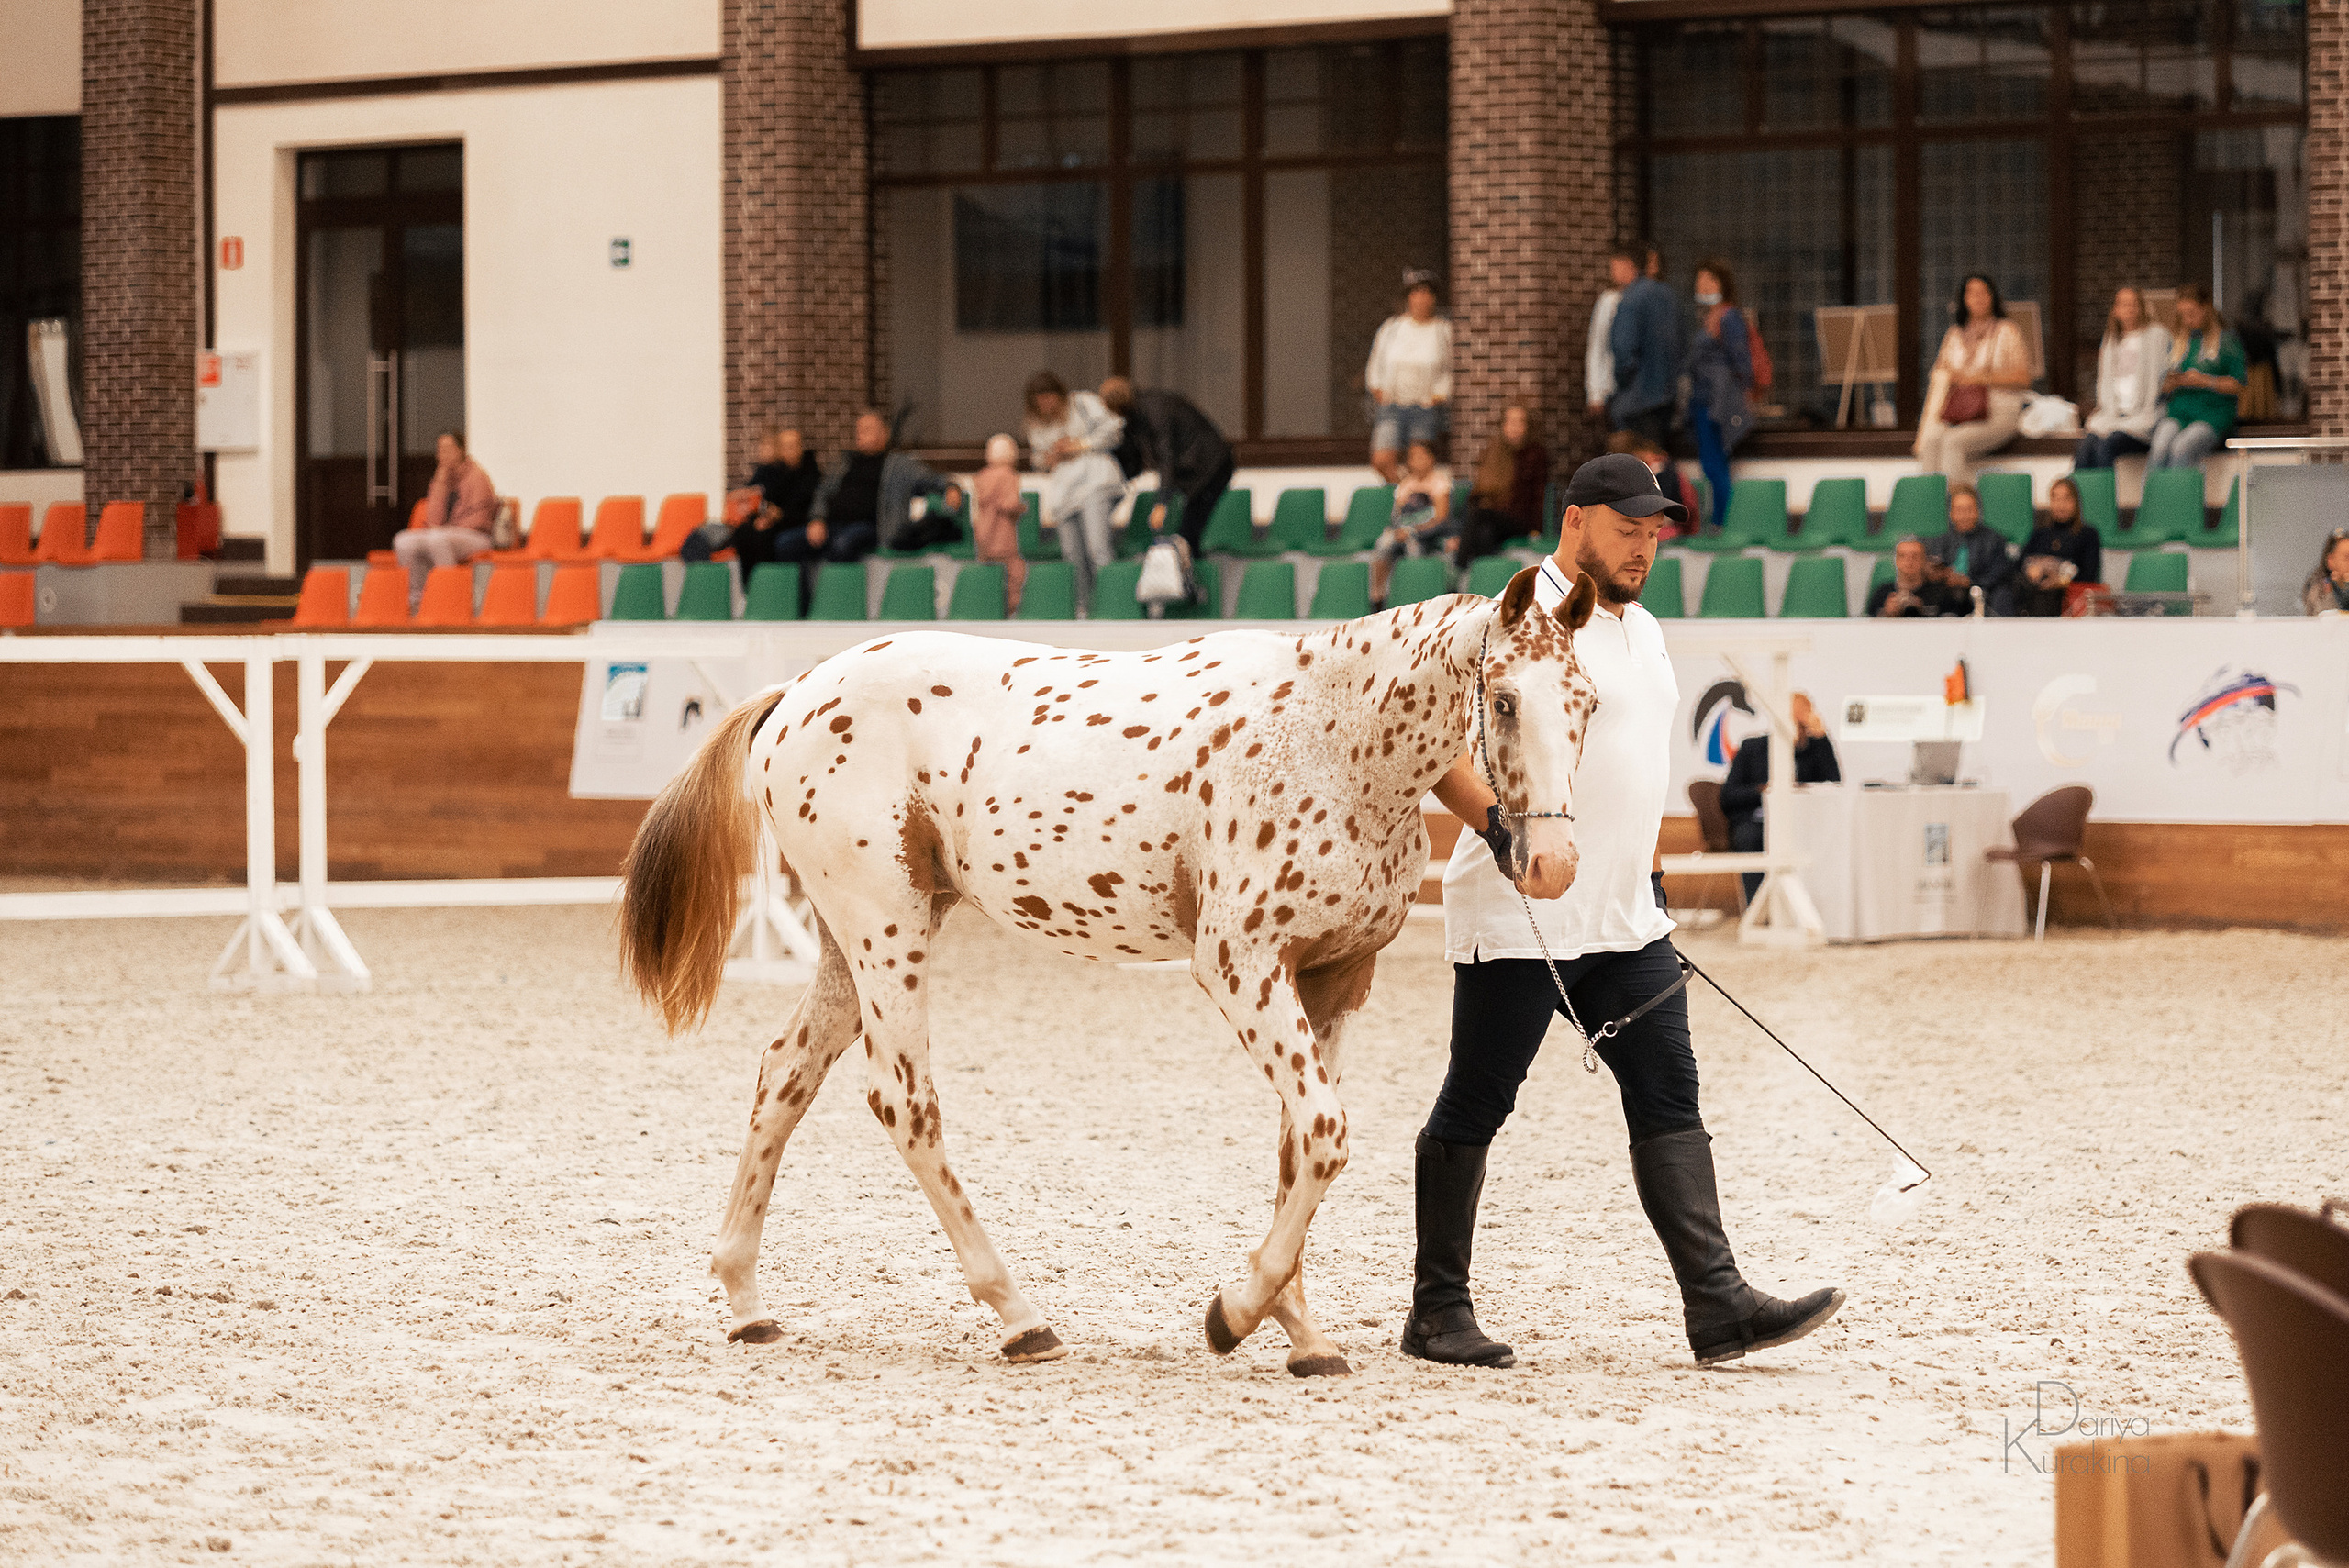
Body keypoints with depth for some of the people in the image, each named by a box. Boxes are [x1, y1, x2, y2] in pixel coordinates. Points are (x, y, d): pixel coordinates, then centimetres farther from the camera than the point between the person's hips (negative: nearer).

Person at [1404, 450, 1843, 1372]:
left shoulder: (1642, 630, 17)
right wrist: (1492, 819, -34)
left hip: (1624, 919, 8)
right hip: (1519, 915, -8)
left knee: (1669, 1101, 0)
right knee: (1475, 1105, 0)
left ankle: (1718, 1305, -4)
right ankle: (1437, 1311, 8)